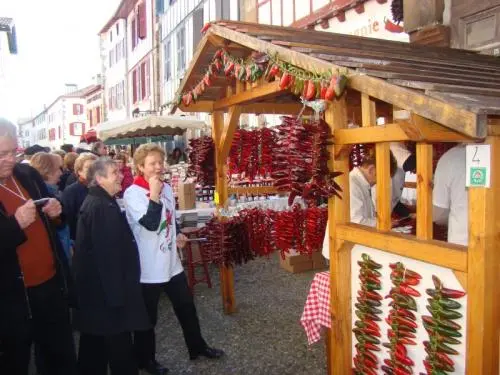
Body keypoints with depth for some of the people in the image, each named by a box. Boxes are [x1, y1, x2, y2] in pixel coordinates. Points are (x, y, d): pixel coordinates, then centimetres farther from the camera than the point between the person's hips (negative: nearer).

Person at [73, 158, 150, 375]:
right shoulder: (102, 207, -21)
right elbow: (107, 254, -25)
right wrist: (116, 294, -22)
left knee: (95, 344, 19)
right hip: (107, 287, -10)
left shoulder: (96, 202, 13)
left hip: (95, 287, 10)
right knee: (118, 342, 2)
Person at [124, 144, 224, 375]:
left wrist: (176, 236, 5)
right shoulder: (132, 194, -16)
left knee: (186, 306, 18)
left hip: (171, 262, 7)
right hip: (149, 267, -7)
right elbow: (151, 224, -27)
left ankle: (197, 347, 37)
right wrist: (154, 194, -28)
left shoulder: (166, 188, 7)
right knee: (147, 316, 10)